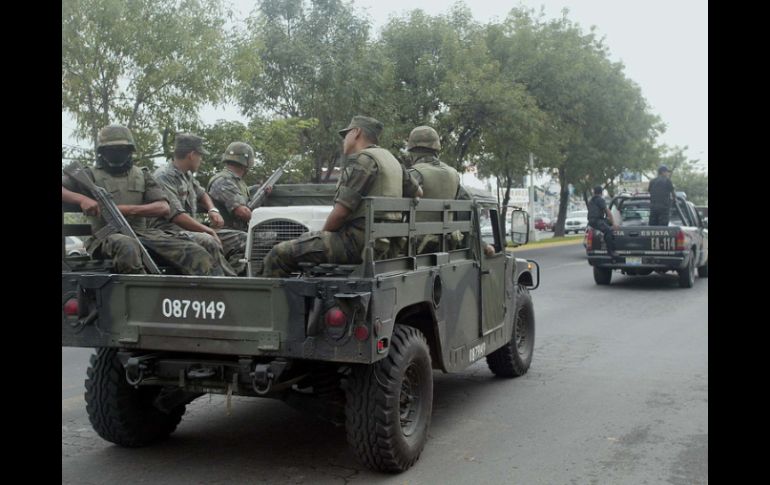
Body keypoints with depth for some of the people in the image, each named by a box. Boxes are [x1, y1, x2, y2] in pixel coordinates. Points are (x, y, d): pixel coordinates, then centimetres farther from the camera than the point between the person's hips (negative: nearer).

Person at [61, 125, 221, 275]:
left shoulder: (142, 175, 19)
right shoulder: (90, 176, 13)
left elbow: (164, 208, 5)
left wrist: (125, 210, -9)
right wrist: (81, 199, -16)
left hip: (144, 233, 3)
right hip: (108, 237, -3)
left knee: (195, 253, -20)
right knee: (127, 247, -42)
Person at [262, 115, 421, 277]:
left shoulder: (363, 159, -12)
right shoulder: (390, 158, 17)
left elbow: (341, 211, -17)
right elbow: (417, 193, 29)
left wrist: (322, 235, 0)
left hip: (357, 242, -10)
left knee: (278, 254, -11)